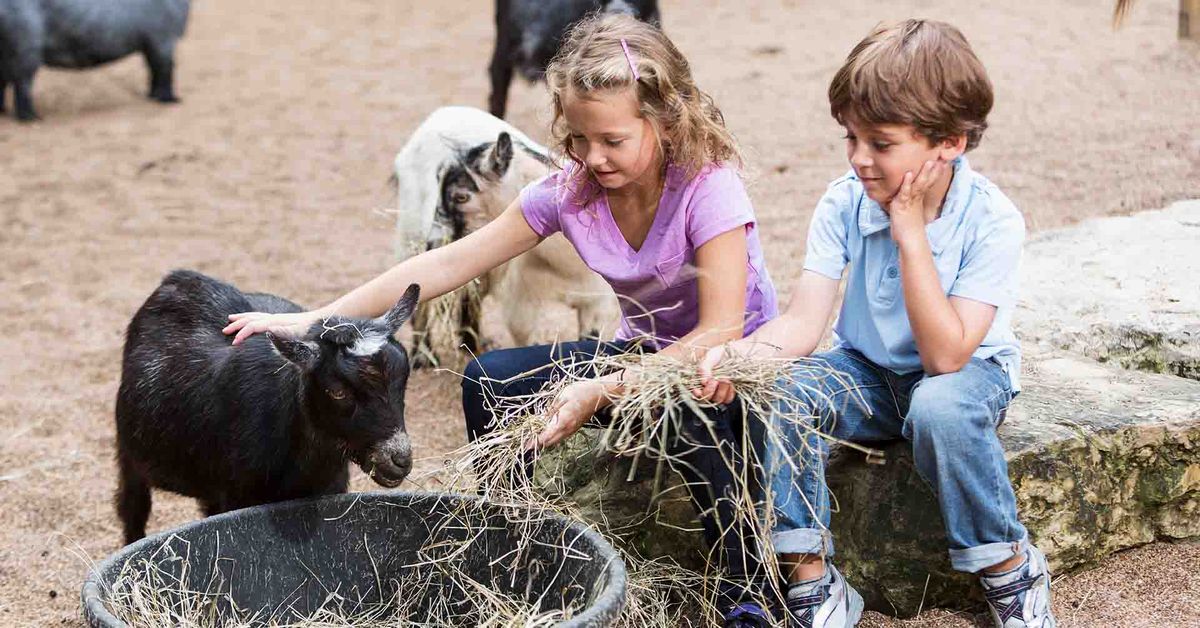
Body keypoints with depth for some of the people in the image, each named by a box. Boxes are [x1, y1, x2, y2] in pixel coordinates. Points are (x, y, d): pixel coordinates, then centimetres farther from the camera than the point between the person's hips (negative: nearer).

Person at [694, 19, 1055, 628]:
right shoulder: (844, 203, -14)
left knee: (941, 408, -38)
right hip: (867, 372, 3)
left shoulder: (991, 220, -23)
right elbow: (803, 322, -19)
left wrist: (910, 233, -31)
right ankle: (810, 578, -15)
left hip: (969, 371, -3)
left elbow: (945, 356, -29)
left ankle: (1008, 566, -11)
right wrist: (745, 352, -41)